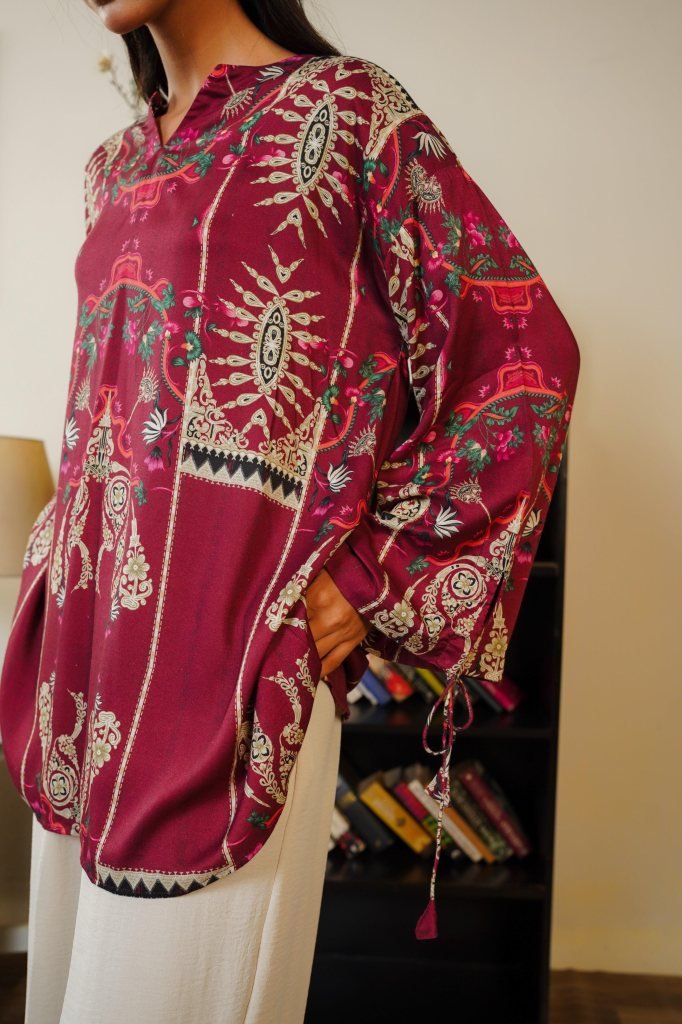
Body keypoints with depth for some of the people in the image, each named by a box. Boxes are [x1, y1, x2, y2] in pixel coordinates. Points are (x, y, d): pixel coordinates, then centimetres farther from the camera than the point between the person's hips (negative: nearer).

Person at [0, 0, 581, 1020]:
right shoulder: (117, 166, 19)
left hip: (232, 624, -7)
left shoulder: (345, 111, -3)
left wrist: (377, 580, -11)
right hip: (91, 611, 7)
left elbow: (522, 347, -8)